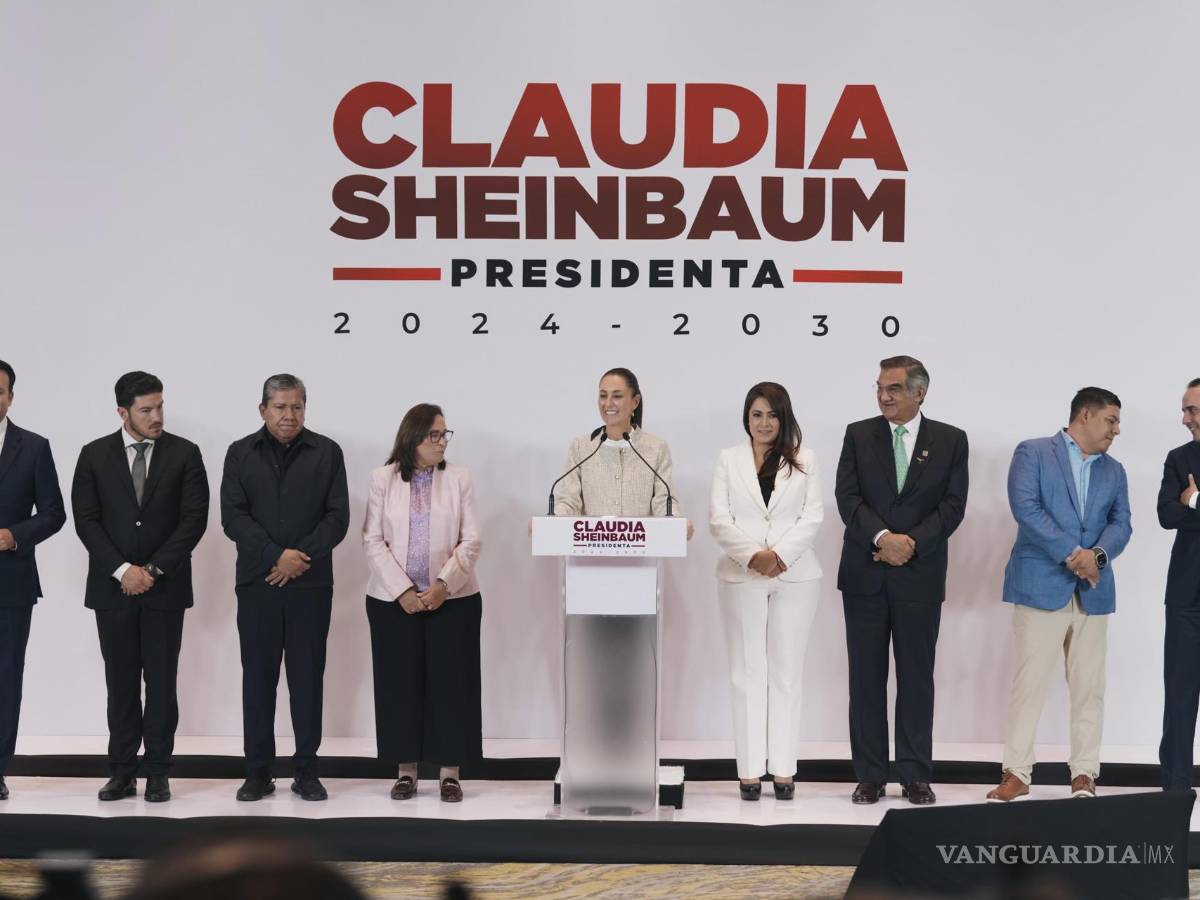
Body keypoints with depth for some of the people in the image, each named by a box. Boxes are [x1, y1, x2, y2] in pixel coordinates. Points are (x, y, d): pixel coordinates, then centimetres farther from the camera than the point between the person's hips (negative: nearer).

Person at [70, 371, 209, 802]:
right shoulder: (94, 455, 3)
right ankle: (122, 772, 11)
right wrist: (122, 569, -11)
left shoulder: (185, 454, 0)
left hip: (165, 587, -1)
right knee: (121, 682, 6)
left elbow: (194, 518, -5)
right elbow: (86, 520, -1)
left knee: (161, 681, 2)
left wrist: (154, 569, -10)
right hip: (112, 588, 1)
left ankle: (158, 773, 9)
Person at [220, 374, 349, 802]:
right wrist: (276, 556, -14)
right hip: (257, 583, 1)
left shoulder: (327, 453, 4)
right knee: (258, 675, 4)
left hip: (311, 584, -1)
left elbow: (337, 517, -1)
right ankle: (258, 771, 11)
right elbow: (232, 516, -2)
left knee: (308, 676, 3)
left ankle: (306, 770, 10)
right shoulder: (240, 453, 7)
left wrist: (301, 558, -13)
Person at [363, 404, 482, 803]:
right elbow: (373, 540, -1)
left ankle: (450, 772, 8)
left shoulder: (459, 477, 4)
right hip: (392, 599, 0)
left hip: (452, 598, 0)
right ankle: (406, 770, 13)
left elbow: (470, 540, 0)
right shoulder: (382, 479, 3)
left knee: (450, 682, 0)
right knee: (400, 683, 3)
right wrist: (402, 590, -12)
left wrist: (443, 584, -13)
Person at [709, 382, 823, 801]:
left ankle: (783, 769, 5)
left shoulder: (803, 460, 7)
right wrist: (752, 555, -13)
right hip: (742, 577, 0)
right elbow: (718, 519, 1)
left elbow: (813, 516, 0)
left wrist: (780, 554, -13)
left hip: (794, 576, 0)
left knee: (786, 671, 2)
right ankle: (749, 769, 4)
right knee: (747, 671, 1)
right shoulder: (729, 459, 8)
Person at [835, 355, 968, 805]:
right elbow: (848, 497, -4)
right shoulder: (858, 434, 5)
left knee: (917, 676, 4)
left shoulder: (950, 440, 4)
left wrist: (912, 543, -15)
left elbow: (953, 505, -3)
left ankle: (915, 775, 12)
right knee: (866, 676, 4)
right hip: (865, 574, 1)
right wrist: (882, 538, -18)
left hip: (920, 574, -1)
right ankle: (870, 775, 11)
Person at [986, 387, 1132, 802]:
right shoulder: (1032, 453, 2)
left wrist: (1097, 555, -14)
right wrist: (1071, 554, -16)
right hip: (1041, 584, -5)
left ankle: (1084, 774, 12)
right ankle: (1017, 774, 1)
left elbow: (1120, 523, 7)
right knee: (1029, 682, -5)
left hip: (1093, 591, 5)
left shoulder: (1114, 471, 18)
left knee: (1089, 686, 5)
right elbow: (1025, 508, -11)